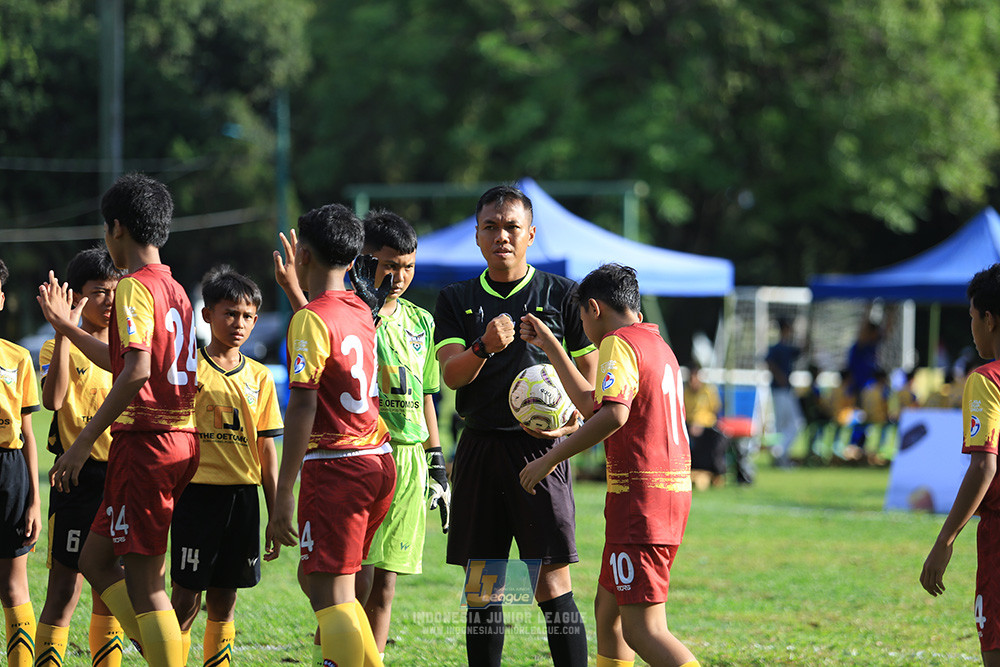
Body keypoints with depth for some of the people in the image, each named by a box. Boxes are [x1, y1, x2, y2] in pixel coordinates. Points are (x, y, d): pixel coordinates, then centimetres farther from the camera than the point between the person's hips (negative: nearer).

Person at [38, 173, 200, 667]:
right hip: (181, 441, 9)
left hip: (145, 441, -9)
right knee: (94, 559, 16)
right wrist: (67, 327, 37)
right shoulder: (174, 289, 18)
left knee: (143, 581, -6)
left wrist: (84, 441, -21)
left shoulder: (135, 287, -11)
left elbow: (136, 372, -23)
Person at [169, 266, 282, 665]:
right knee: (186, 597, -3)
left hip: (243, 494, 4)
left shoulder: (259, 377, 10)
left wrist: (276, 512, 9)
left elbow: (266, 448, 12)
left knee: (224, 599, 8)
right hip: (198, 492, -4)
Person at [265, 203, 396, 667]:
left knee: (330, 593, -7)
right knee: (316, 578, 20)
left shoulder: (311, 319, -12)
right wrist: (298, 289, 43)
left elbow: (302, 408, -18)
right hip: (379, 460, 8)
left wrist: (282, 495, -17)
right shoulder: (363, 312, 10)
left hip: (334, 468, -8)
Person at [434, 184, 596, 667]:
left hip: (540, 447, -3)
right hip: (479, 446, 3)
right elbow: (451, 374, -3)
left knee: (552, 585, -10)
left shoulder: (561, 295, 5)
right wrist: (484, 347, -24)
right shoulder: (457, 300, 10)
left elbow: (591, 373, 8)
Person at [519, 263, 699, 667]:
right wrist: (550, 347, 34)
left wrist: (551, 459, -21)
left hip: (640, 496, -10)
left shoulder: (619, 343, -10)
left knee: (642, 630, -12)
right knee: (608, 609, 19)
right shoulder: (656, 344, 19)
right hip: (673, 493, 10)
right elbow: (593, 406, 30)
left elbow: (613, 415, -27)